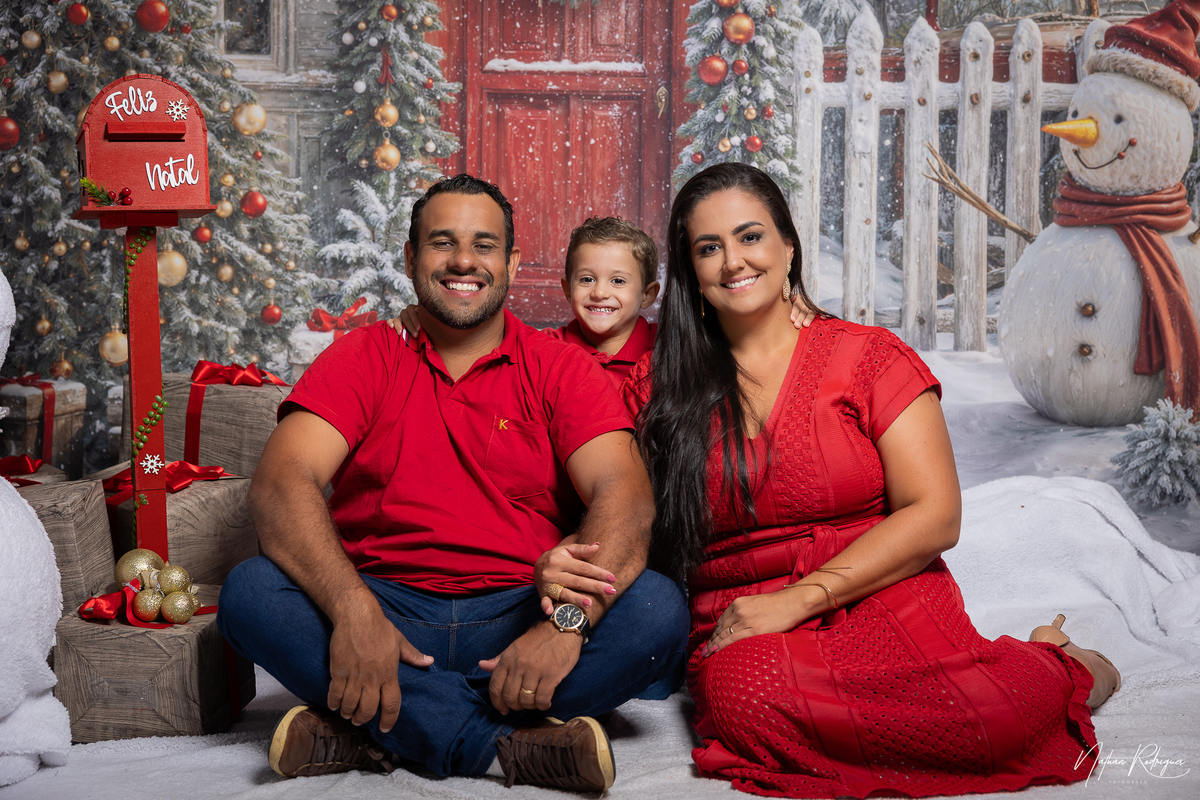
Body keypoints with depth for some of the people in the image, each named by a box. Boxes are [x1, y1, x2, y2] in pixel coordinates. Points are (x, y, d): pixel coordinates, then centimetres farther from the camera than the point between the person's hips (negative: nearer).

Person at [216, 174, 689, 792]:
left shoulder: (561, 369, 7)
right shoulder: (364, 358, 7)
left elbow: (625, 496, -8)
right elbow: (281, 483, -8)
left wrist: (567, 619, -27)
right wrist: (352, 609, -26)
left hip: (518, 616, 0)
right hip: (386, 609, 1)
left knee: (659, 610, -25)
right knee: (250, 592, -26)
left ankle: (376, 730, -25)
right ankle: (509, 746, -27)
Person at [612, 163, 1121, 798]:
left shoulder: (868, 355, 5)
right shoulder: (657, 388, 11)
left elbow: (934, 516, -3)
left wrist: (801, 597, -14)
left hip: (886, 600, -1)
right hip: (743, 631, 2)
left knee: (998, 715, -34)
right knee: (742, 697, -37)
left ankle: (1059, 671, 4)